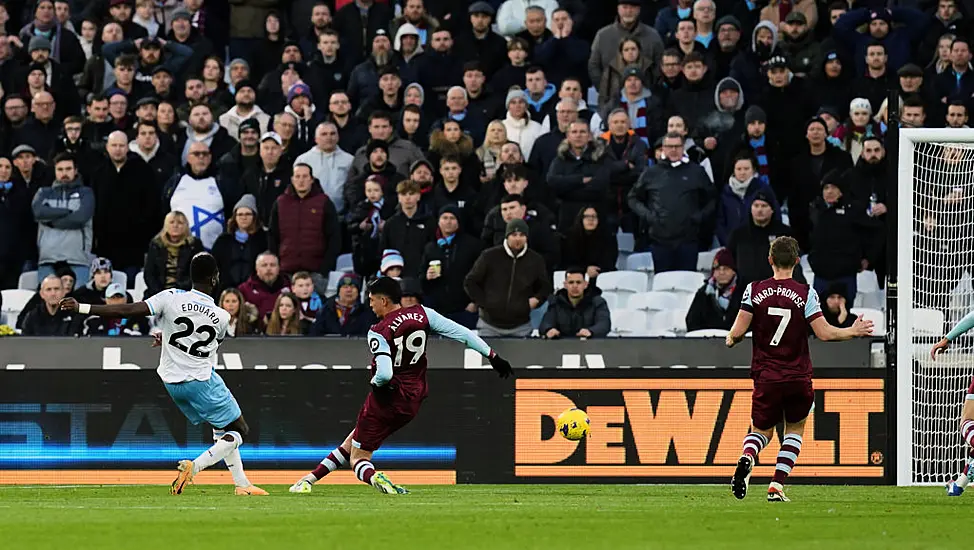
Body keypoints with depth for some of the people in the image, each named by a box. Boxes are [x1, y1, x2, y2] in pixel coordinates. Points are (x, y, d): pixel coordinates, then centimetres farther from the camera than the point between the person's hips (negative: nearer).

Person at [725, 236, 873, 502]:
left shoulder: (754, 290, -3)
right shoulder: (806, 294, -7)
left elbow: (738, 332, -5)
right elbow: (824, 333, -8)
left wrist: (730, 340, 18)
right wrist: (853, 332, 8)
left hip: (766, 378, 1)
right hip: (798, 378, -1)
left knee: (761, 430, 15)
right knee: (795, 428, 19)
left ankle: (747, 458, -21)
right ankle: (777, 485, 2)